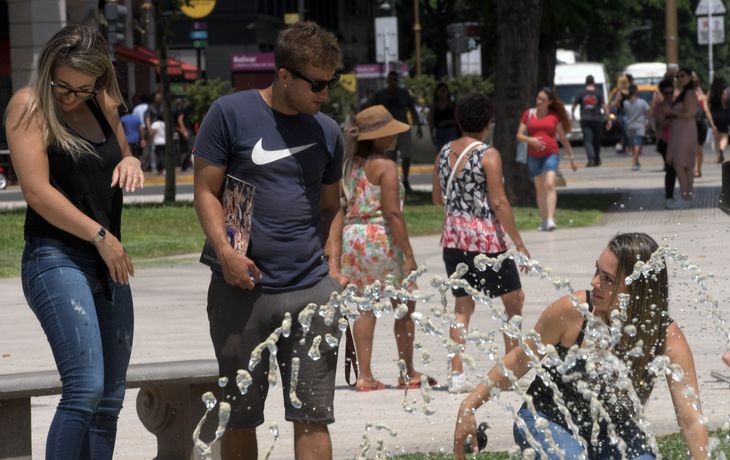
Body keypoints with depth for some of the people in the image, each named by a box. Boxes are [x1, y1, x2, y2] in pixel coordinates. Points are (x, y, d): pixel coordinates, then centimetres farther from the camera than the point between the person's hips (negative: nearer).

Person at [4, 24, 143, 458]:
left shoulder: (103, 106, 13)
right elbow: (38, 191, -14)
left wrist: (130, 162, 4)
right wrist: (101, 235, -12)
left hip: (107, 263, 8)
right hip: (56, 259, -8)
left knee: (109, 399, 6)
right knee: (86, 387, -21)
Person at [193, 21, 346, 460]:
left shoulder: (328, 132, 12)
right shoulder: (231, 114, -1)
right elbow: (206, 190, -1)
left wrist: (334, 267, 6)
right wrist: (225, 250, -14)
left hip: (312, 291, 2)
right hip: (242, 289, -2)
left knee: (313, 416, -3)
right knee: (240, 416, 7)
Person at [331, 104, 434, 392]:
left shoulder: (350, 165, 9)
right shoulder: (385, 166, -12)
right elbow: (392, 213, -17)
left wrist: (335, 250, 10)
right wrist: (408, 254, -15)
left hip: (353, 237, 6)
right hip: (381, 237, -6)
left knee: (365, 308, 11)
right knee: (404, 307, 8)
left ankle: (364, 375, 7)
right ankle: (408, 373, 14)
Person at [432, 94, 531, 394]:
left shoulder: (445, 152, 5)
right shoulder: (488, 155, -13)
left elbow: (437, 198, 14)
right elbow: (499, 203, -15)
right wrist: (519, 244, -10)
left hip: (453, 235, 6)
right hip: (485, 237, -6)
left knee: (462, 305, 11)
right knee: (513, 298, 10)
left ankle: (457, 374, 4)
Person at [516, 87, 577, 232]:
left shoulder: (555, 116, 5)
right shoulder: (528, 114, 7)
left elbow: (563, 138, 11)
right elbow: (519, 135, 7)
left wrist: (572, 157, 11)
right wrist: (530, 140, -14)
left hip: (551, 154, -2)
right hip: (534, 157, 2)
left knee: (550, 184, -19)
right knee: (539, 188, 9)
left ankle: (550, 219, -25)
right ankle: (544, 220, 18)